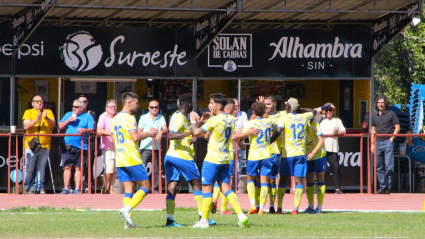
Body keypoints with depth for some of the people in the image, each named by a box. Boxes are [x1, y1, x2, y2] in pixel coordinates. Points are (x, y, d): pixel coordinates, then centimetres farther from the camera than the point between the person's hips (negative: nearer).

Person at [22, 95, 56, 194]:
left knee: (41, 168, 1)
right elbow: (26, 126, -8)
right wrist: (36, 119, -21)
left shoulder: (48, 112, 12)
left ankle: (39, 188, 6)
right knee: (29, 168, -5)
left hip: (45, 146, 2)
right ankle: (28, 187, 4)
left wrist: (46, 118, -20)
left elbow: (53, 124, -1)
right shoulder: (28, 112, 6)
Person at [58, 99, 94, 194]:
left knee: (78, 168, 0)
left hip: (81, 146, -2)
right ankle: (66, 188, 2)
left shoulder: (87, 116, 9)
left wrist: (84, 130, -20)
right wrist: (68, 120, -2)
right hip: (68, 145, 2)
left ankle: (77, 189, 5)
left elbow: (92, 129, -1)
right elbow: (60, 126, 12)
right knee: (67, 167, -2)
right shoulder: (68, 115, 17)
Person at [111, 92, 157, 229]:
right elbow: (135, 137, -19)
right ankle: (127, 209, -17)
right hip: (132, 159, -8)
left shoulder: (115, 119, 16)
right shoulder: (129, 118, -11)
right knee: (145, 186, -1)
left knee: (128, 189, 6)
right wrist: (148, 133, -3)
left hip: (120, 161, 8)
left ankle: (128, 221, -1)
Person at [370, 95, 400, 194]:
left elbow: (397, 127, 2)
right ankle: (382, 187, 9)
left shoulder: (391, 114, 3)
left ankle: (388, 187, -5)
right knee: (378, 167, 4)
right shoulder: (374, 116, 16)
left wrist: (391, 138, -8)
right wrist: (372, 144, 13)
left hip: (387, 142, -5)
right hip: (378, 142, 5)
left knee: (388, 166, -8)